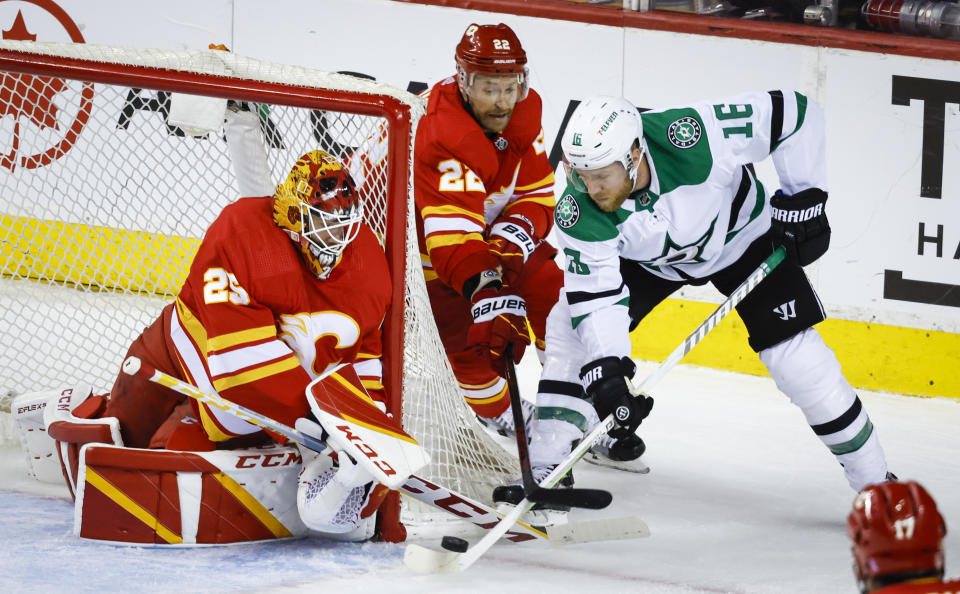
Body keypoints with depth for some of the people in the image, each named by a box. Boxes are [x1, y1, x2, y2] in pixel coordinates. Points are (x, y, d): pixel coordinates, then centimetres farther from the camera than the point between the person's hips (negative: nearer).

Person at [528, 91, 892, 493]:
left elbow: (793, 113, -31)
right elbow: (596, 293, -29)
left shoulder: (693, 139, -41)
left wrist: (803, 198, -24)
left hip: (737, 235, -2)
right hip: (645, 259, 3)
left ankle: (872, 478, 6)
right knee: (572, 327, -14)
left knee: (796, 358, -10)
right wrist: (605, 371, -43)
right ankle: (547, 465, 0)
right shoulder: (579, 212, -32)